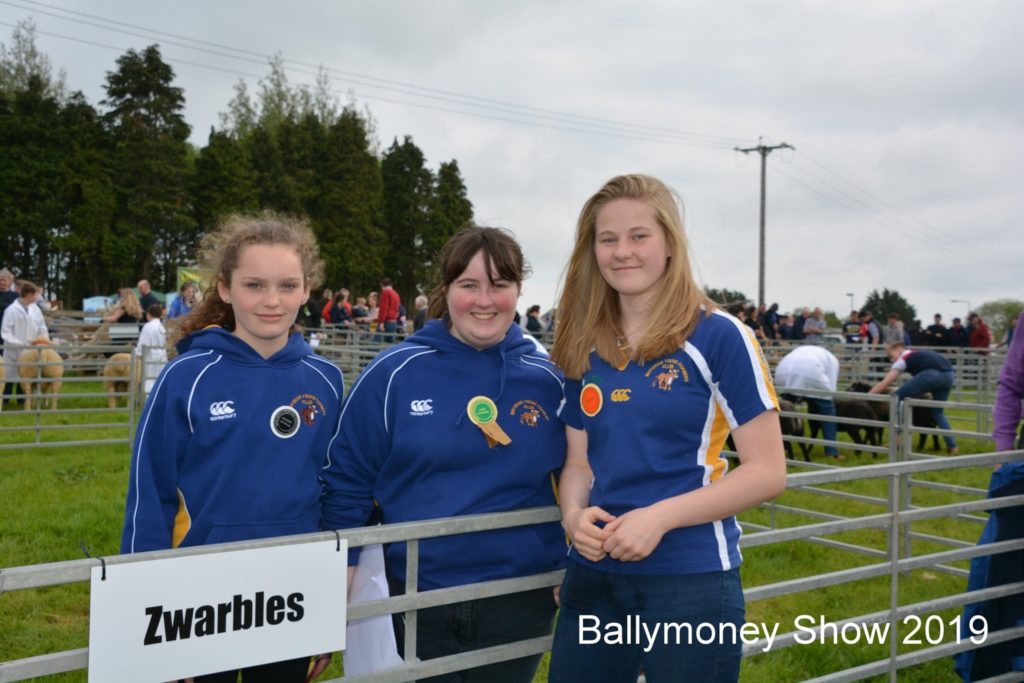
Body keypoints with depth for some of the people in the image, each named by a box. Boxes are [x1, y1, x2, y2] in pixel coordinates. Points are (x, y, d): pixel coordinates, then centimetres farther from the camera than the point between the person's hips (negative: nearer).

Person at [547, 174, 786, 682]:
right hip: (593, 576, 5)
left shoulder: (719, 336, -8)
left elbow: (767, 471, -9)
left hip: (690, 580, -4)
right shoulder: (584, 349, 7)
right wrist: (575, 516, -9)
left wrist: (660, 516, -19)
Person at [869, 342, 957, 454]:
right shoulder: (920, 354, 35)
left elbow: (884, 384, 11)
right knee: (937, 411, 27)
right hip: (949, 375, 7)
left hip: (932, 374, -7)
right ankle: (952, 445, 21)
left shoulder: (903, 359, 15)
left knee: (897, 398, 9)